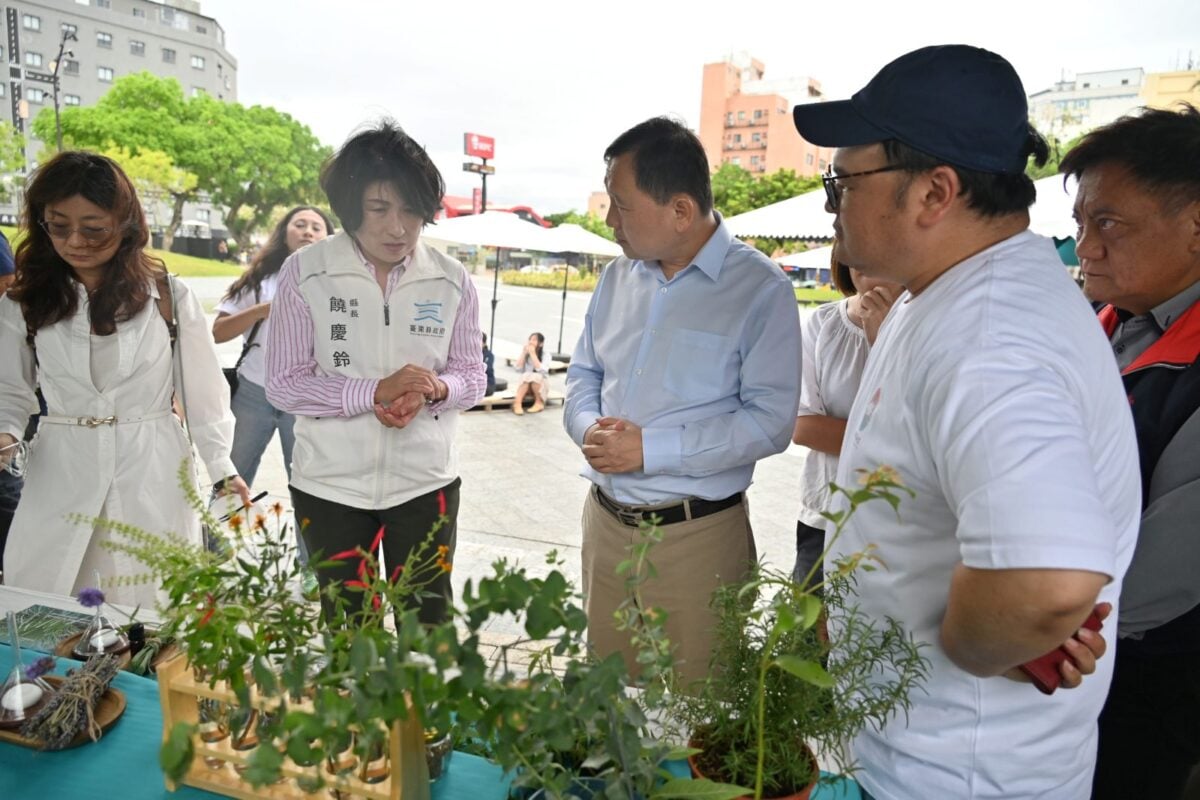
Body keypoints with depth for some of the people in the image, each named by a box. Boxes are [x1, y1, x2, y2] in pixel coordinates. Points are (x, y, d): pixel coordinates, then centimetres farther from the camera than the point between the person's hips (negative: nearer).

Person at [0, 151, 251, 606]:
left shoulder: (168, 298, -2)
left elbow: (202, 391, 3)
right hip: (59, 480, 2)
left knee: (150, 617, 4)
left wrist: (222, 469, 4)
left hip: (151, 481, -1)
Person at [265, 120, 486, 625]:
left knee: (428, 630, 13)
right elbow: (283, 385, -9)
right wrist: (375, 391, -23)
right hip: (329, 486, 0)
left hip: (425, 483, 1)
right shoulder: (304, 273, -9)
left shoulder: (452, 281, -4)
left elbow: (472, 378, 3)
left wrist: (432, 391, -20)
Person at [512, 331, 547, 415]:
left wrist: (533, 354, -23)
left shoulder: (545, 354, -8)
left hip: (541, 384, -2)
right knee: (526, 375, -31)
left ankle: (539, 402, -17)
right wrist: (523, 353, -13)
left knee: (535, 376, -34)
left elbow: (541, 370, -24)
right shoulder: (526, 353, 0)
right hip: (525, 384, 2)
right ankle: (517, 403, -41)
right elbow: (518, 369, -7)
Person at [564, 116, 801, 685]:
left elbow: (770, 420, -17)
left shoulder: (760, 290, -12)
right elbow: (583, 374, 15)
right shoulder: (618, 277, 7)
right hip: (604, 521, 6)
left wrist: (650, 449, -22)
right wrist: (588, 427, -7)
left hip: (697, 536, -5)